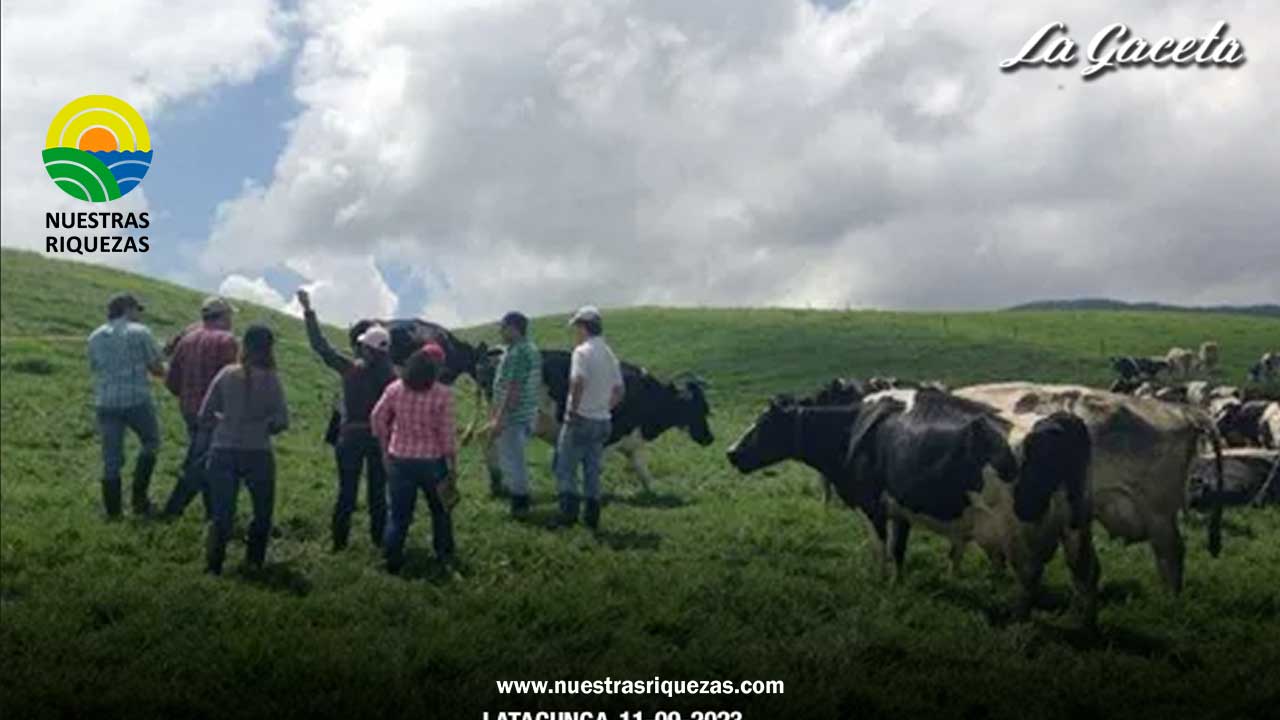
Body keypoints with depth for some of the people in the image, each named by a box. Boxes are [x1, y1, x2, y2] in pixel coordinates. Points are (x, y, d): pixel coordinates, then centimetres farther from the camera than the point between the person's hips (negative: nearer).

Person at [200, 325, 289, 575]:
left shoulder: (226, 374, 0)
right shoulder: (269, 379, -7)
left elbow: (204, 416, 2)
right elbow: (282, 421, -9)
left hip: (223, 452, 2)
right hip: (257, 453, -2)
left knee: (221, 514, 9)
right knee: (263, 511, 19)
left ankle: (213, 562, -2)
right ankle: (254, 561, 20)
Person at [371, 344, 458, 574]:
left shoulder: (395, 389, -6)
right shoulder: (443, 394, -15)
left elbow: (378, 417, 3)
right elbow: (446, 435, -12)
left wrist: (386, 445, 17)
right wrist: (453, 466, -3)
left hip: (400, 460, 2)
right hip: (431, 461, -2)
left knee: (399, 513, 13)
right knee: (440, 510, 21)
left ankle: (392, 560, 15)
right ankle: (444, 555, 32)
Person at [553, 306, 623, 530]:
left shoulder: (582, 351, -14)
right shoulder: (610, 354, 11)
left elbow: (578, 382, -28)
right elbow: (618, 392, 14)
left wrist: (573, 409, -18)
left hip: (580, 419, -7)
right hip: (602, 421, 7)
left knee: (565, 468, 4)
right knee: (592, 471, 14)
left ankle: (569, 512, 0)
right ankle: (592, 517, 15)